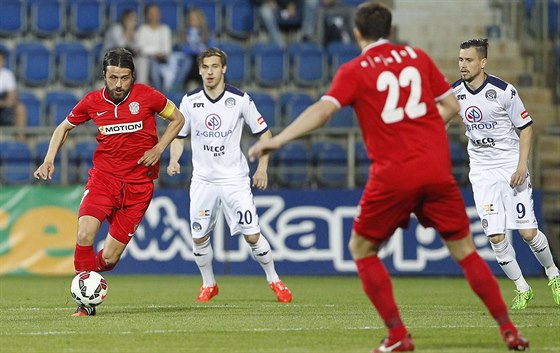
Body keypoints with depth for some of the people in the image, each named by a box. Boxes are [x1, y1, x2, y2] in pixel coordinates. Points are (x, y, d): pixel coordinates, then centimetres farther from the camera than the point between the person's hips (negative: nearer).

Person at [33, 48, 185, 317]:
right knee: (85, 235, -25)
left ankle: (90, 271, 35)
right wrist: (49, 160, 3)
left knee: (109, 258, -2)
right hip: (103, 176, 1)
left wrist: (159, 148, -3)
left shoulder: (147, 96, -6)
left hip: (138, 184, -1)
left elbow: (177, 119, 11)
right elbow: (64, 127, 17)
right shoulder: (92, 102, -1)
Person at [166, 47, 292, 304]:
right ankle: (208, 285, 22)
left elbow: (264, 133, 4)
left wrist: (262, 167, -4)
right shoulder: (190, 101, 0)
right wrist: (174, 160, -7)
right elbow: (178, 135, 11)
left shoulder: (240, 99, -6)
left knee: (252, 235, -8)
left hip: (235, 179, -2)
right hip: (203, 179, 2)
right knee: (199, 237, 0)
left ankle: (274, 280, 12)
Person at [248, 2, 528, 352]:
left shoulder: (354, 71, 1)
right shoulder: (417, 57, 12)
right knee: (464, 250, 14)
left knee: (362, 249, 14)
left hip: (393, 176, -3)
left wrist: (277, 140, -16)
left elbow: (323, 109, -13)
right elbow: (451, 104, 16)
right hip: (436, 169, 3)